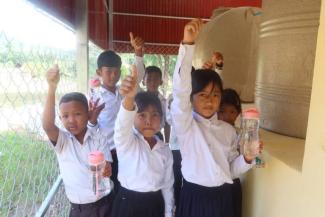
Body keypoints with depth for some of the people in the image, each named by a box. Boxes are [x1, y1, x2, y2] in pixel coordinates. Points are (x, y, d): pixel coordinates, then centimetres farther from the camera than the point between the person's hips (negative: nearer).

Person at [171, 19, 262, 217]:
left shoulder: (228, 130, 2)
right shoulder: (186, 124, -10)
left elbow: (232, 169, 8)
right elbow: (180, 88, -26)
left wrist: (247, 158, -12)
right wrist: (188, 44, -33)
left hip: (222, 198, 4)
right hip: (194, 198, -3)